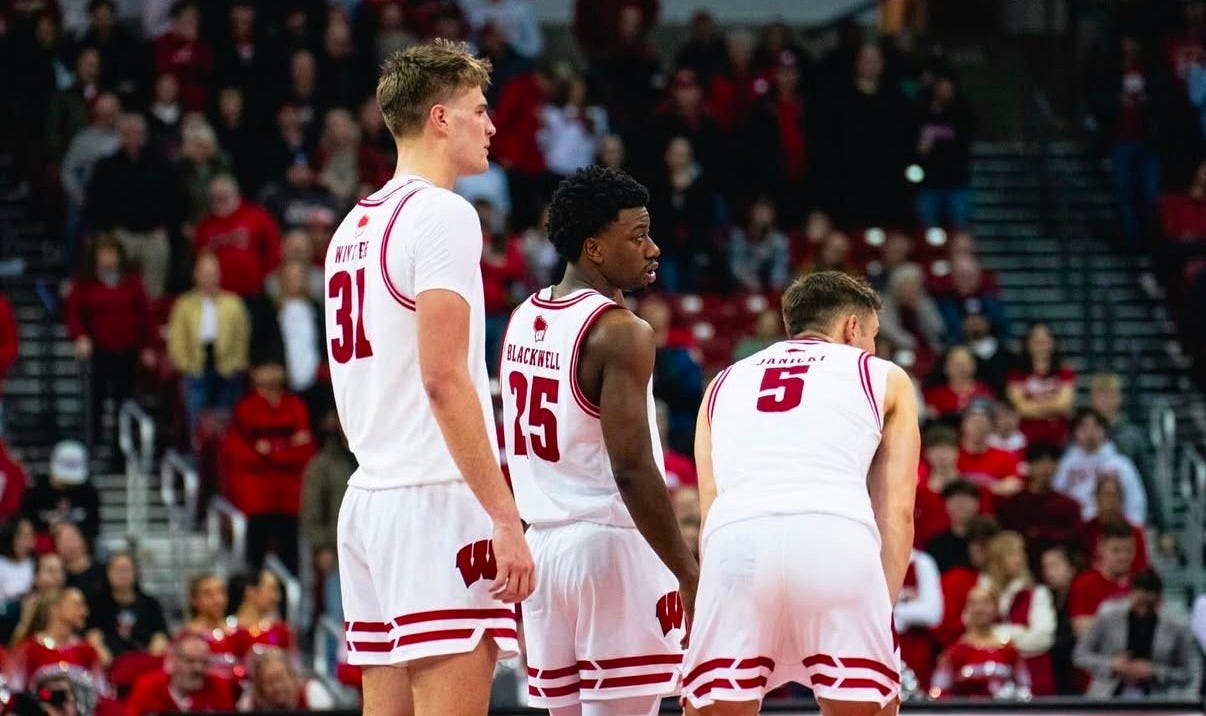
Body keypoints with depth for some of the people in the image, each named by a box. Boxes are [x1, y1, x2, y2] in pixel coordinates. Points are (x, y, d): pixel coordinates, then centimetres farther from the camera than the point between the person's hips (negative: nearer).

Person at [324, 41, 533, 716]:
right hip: (436, 500, -9)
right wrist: (505, 515, -18)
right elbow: (444, 379, -17)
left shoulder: (356, 224, 18)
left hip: (368, 500, 9)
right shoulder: (442, 214, -9)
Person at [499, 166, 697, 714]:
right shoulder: (620, 333, -15)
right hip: (613, 545, -8)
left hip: (545, 544, 8)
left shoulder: (523, 320, 11)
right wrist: (690, 576, -18)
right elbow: (633, 469, -21)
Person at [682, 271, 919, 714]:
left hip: (737, 541, 2)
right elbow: (897, 514, 17)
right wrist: (879, 612, 17)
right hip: (837, 538, -2)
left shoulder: (726, 381, 32)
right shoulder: (884, 378, 25)